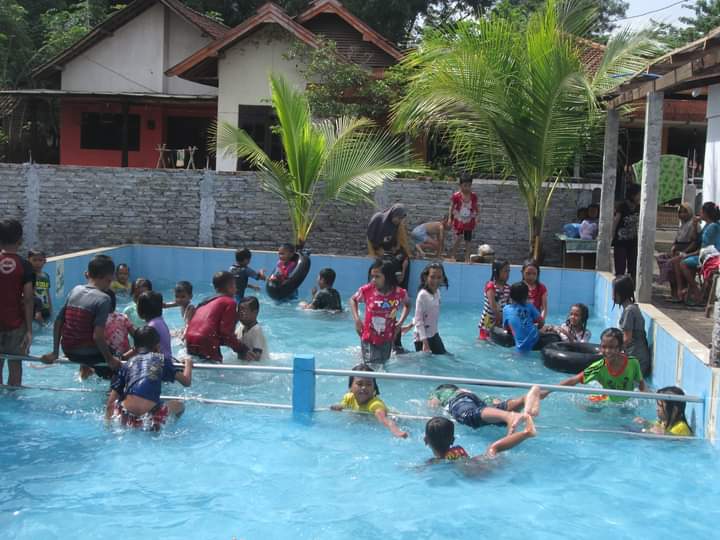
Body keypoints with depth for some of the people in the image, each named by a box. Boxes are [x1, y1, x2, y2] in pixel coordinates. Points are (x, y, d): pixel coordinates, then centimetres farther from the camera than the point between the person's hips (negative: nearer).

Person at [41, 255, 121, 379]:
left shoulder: (75, 290, 2)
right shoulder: (103, 299, -16)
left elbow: (58, 322, 5)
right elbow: (98, 336, -23)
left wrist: (55, 353, 13)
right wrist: (110, 359, -10)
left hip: (68, 351, 7)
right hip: (89, 354, -7)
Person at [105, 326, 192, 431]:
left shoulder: (128, 364, 21)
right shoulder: (162, 359, 16)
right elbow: (186, 381, 21)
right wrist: (188, 363, 39)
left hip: (126, 418, 1)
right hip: (151, 417, -1)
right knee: (179, 405, 29)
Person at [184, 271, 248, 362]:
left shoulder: (205, 301, 25)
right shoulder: (229, 302, 2)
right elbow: (226, 333, -8)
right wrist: (243, 350, -1)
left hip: (190, 344, 8)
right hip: (206, 344, -8)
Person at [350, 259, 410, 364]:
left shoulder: (399, 293, -12)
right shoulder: (367, 290, -15)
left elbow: (407, 304, 12)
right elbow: (353, 300, 6)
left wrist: (400, 322, 0)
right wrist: (357, 319, -6)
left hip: (387, 340, 2)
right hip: (369, 339, -2)